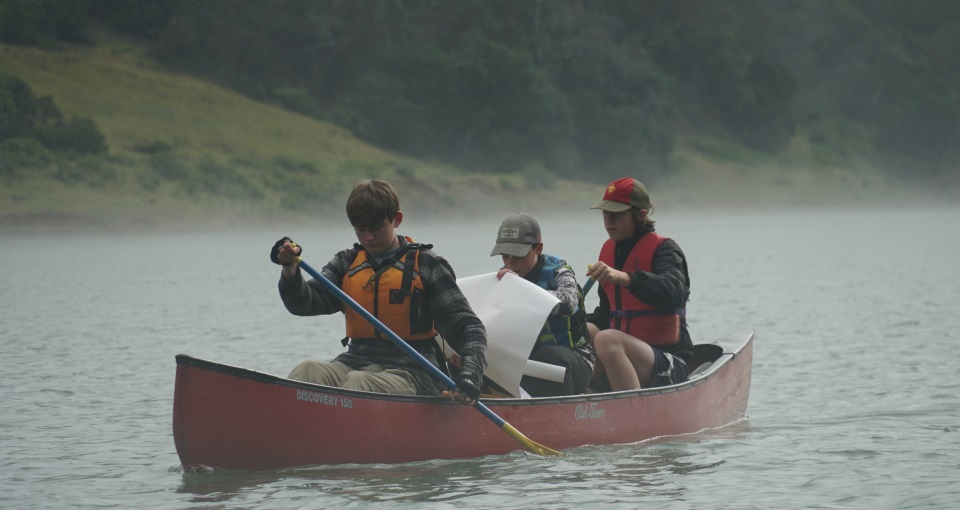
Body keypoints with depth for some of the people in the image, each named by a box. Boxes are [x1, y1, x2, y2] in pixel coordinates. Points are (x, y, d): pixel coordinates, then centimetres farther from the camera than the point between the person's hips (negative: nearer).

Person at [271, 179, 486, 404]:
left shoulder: (426, 264, 3)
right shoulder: (346, 263, 15)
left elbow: (468, 327, 0)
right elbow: (304, 303, 2)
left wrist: (469, 376, -17)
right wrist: (290, 270, -19)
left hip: (409, 372, -3)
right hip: (355, 363, 3)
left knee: (358, 383, -35)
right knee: (307, 371, -28)